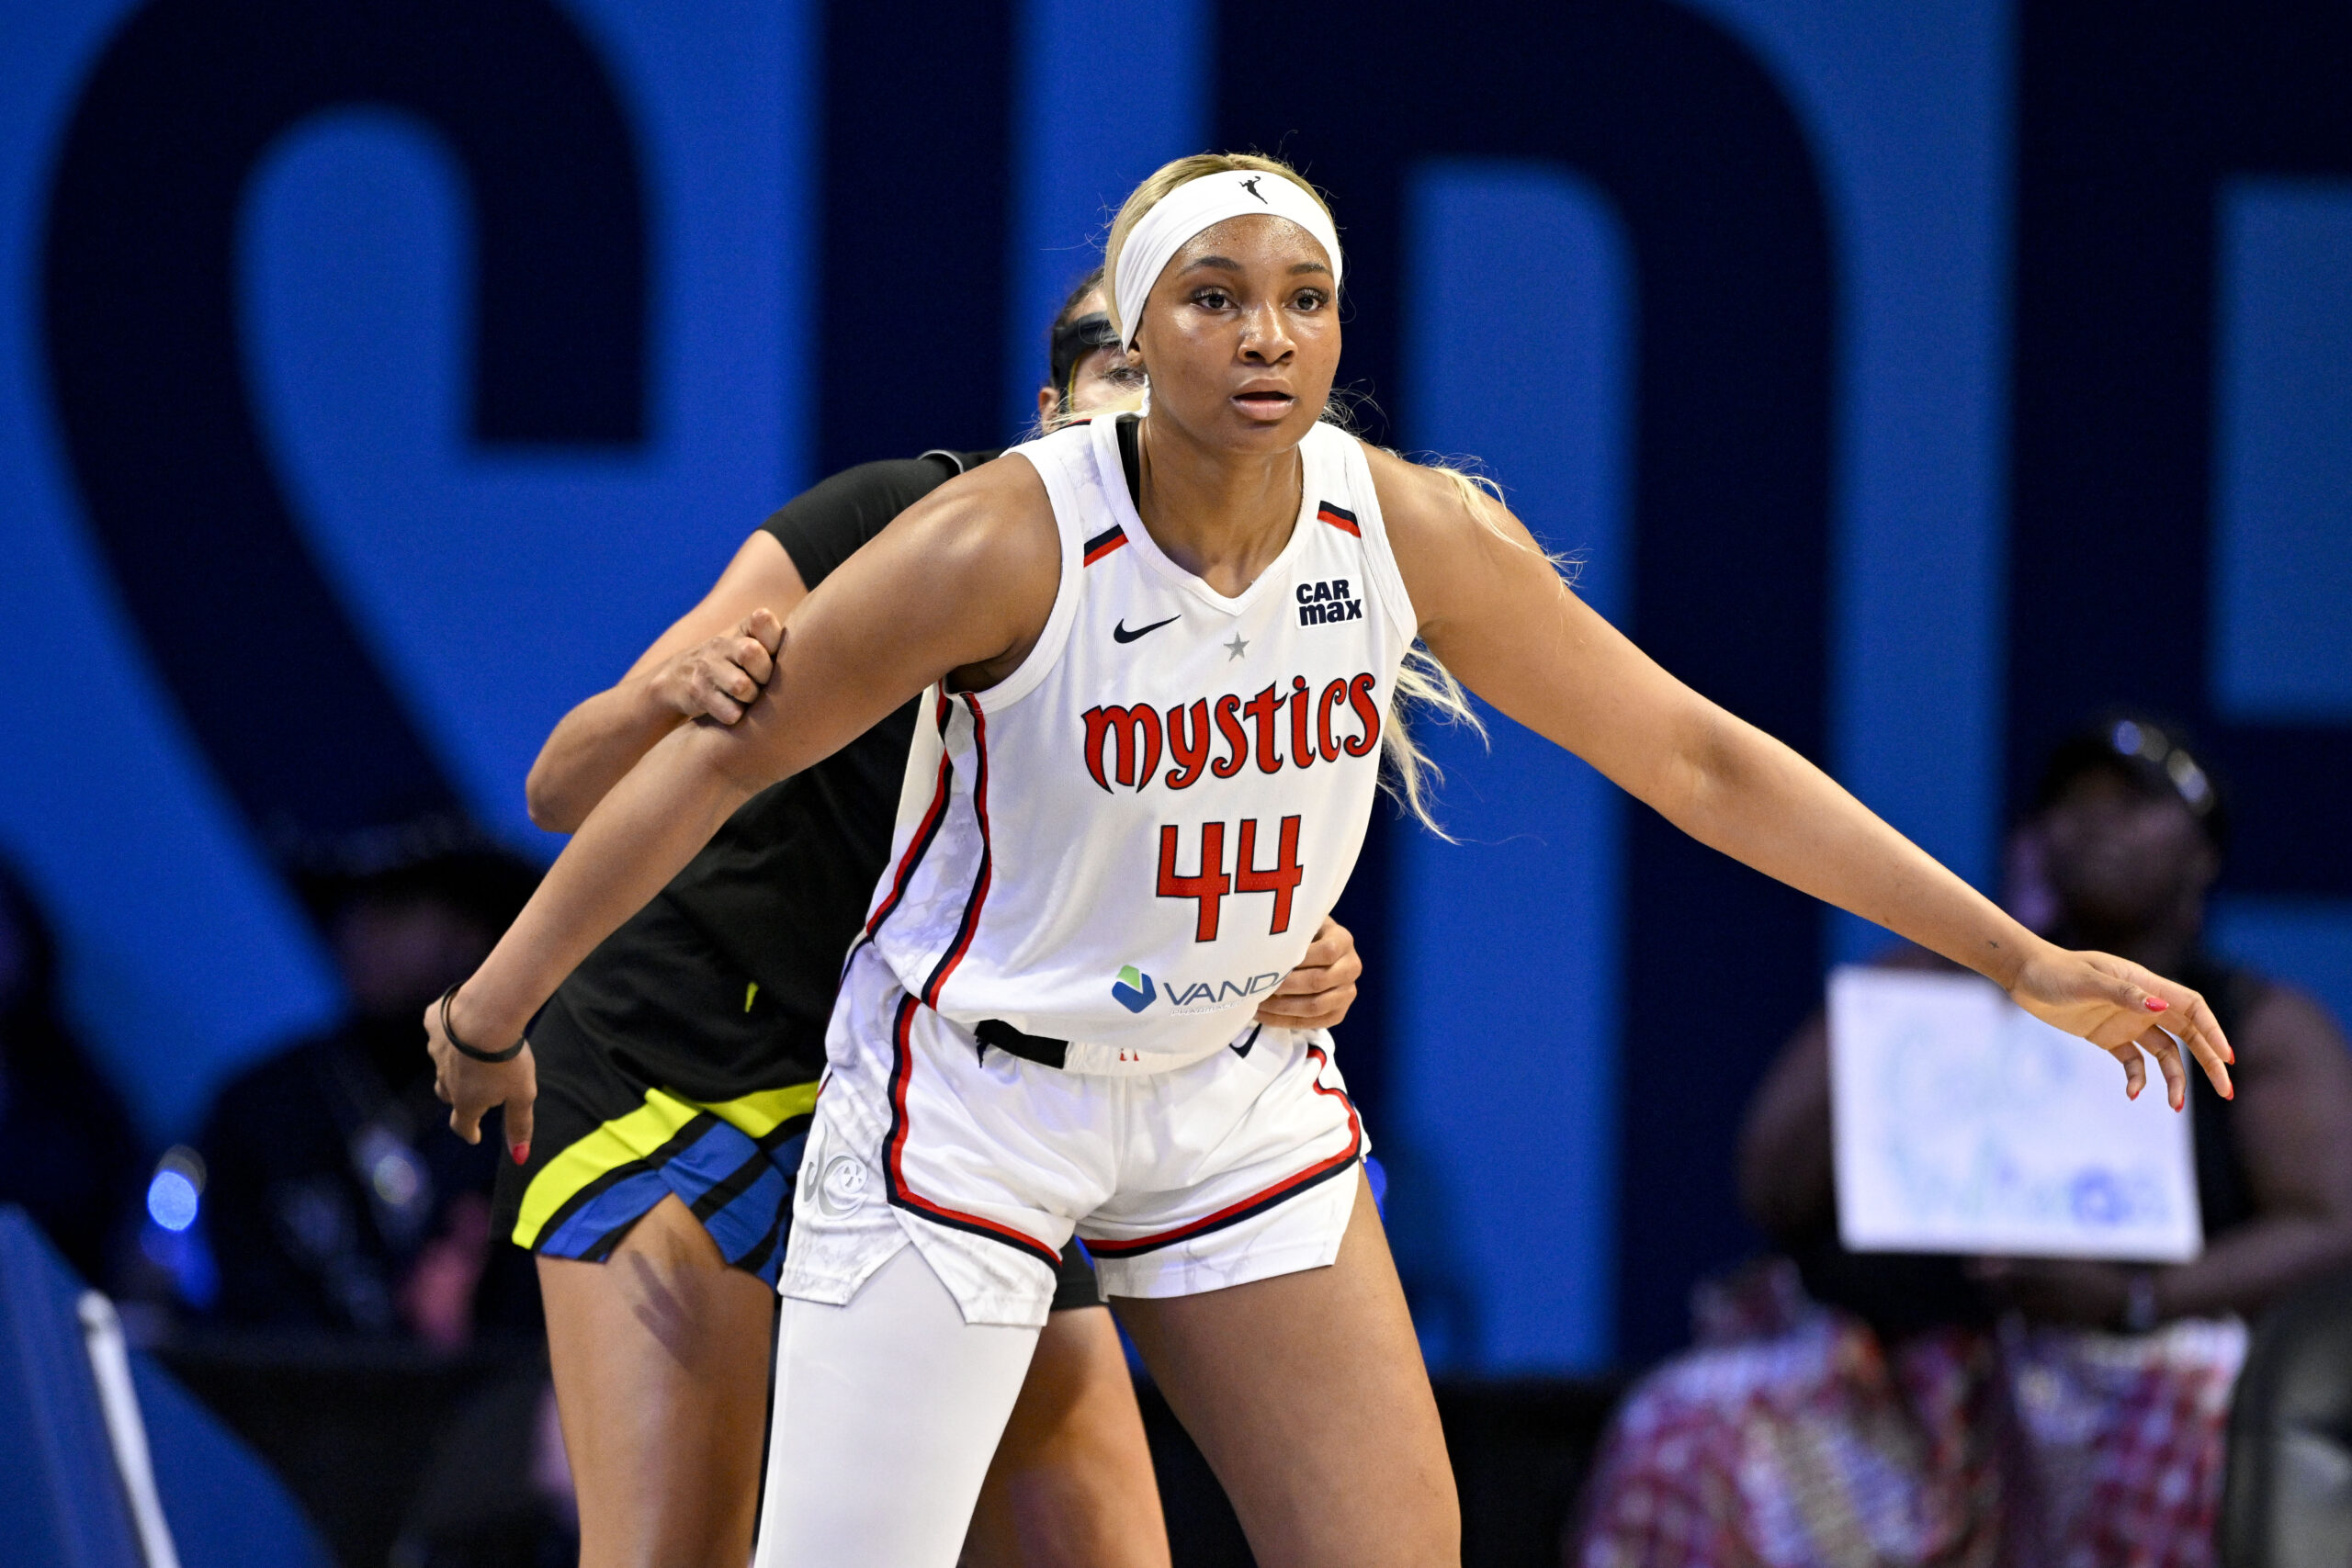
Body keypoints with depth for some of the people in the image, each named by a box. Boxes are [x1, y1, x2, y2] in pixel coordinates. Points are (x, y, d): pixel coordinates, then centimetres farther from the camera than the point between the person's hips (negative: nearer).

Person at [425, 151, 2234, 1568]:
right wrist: (494, 1010, -6)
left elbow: (1699, 760, -3)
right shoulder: (1011, 544, -23)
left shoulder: (1417, 535, -10)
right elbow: (724, 751, -12)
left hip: (1241, 1094, 5)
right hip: (966, 1100, -4)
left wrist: (2022, 959, -4)